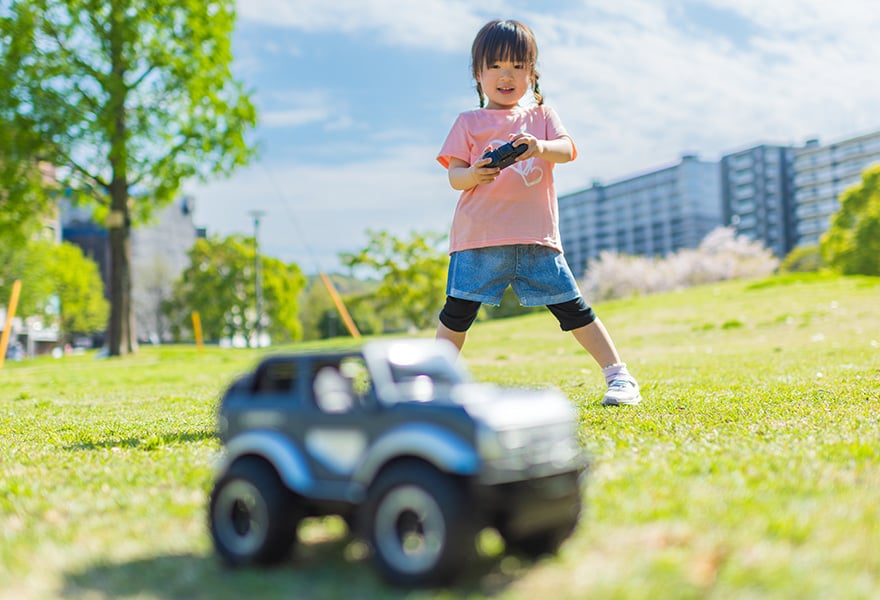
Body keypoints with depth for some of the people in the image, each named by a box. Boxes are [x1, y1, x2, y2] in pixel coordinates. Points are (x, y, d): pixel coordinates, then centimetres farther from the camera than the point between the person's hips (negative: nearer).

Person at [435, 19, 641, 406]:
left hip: (536, 236, 1)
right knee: (457, 312, -1)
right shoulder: (469, 122, 10)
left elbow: (568, 150, -3)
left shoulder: (541, 116, 15)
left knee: (571, 308, 1)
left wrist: (541, 147, -25)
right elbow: (454, 176, 2)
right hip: (479, 236, 0)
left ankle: (619, 376, 8)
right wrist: (474, 174, -22)